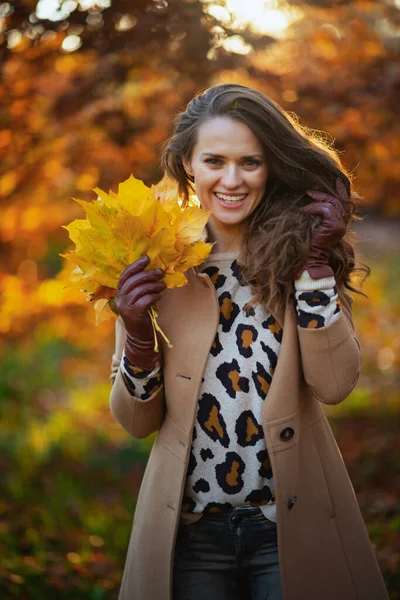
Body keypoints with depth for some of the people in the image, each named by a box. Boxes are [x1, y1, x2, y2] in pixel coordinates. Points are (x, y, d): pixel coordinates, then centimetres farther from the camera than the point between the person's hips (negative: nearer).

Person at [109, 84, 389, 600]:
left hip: (291, 523, 0)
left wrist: (315, 263, -16)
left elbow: (334, 384, -13)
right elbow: (137, 422, 1)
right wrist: (138, 337, -15)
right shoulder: (155, 267, -2)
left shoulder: (301, 254, -2)